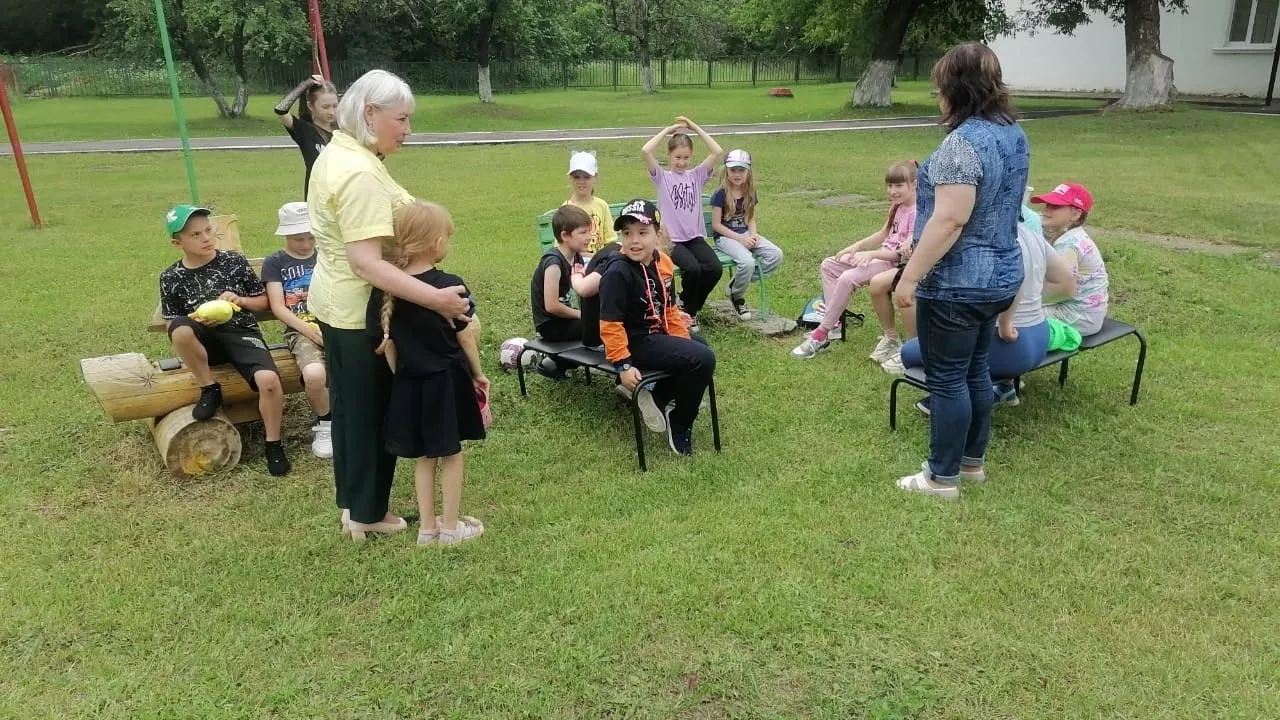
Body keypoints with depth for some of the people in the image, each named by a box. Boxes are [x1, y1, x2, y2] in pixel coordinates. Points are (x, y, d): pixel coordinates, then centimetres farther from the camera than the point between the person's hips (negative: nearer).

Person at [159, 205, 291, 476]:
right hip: (206, 339, 1)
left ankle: (273, 445, -6)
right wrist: (195, 320, -15)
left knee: (268, 380, -30)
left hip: (242, 334, -1)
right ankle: (210, 390, -12)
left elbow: (263, 301, 10)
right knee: (180, 328, -36)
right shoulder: (171, 278, 2)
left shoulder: (235, 261, 2)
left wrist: (240, 300, -10)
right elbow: (173, 326, 6)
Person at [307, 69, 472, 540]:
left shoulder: (335, 153, 7)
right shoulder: (360, 173, -26)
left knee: (349, 406, 20)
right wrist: (435, 299, -39)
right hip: (361, 311, -10)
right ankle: (367, 513, 21)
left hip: (336, 303, 10)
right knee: (371, 413, 6)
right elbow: (365, 262, -34)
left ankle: (350, 501, 35)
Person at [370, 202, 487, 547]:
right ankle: (450, 527, 21)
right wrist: (478, 374, 6)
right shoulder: (450, 285, -16)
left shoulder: (386, 290, -5)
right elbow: (465, 337, -8)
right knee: (451, 455, 11)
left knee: (424, 457, 17)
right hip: (448, 381, -4)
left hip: (410, 383, 4)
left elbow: (387, 342, 0)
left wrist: (401, 375, 13)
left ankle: (427, 527, 25)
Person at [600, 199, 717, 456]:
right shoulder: (618, 274, -21)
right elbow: (610, 325, -22)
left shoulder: (663, 264, 3)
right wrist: (623, 365, -23)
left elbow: (669, 310, 14)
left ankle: (659, 396, 20)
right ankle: (680, 424, 0)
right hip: (636, 343, -9)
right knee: (703, 359, -19)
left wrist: (684, 341, 9)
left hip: (659, 336, 9)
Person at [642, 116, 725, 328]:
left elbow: (718, 152, -1)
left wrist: (696, 128, 1)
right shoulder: (662, 177, 4)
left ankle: (690, 308, 5)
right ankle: (687, 309, 0)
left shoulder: (697, 175, 12)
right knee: (693, 269, -29)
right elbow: (645, 151, -13)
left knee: (714, 269, -21)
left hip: (696, 237, 4)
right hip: (672, 239, -4)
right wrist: (667, 130, -3)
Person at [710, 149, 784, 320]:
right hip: (725, 237, -6)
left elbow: (751, 219, 15)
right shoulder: (720, 194, -10)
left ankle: (737, 284, -4)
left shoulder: (750, 193, 7)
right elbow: (716, 225, -10)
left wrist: (753, 235, -8)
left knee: (776, 255, -16)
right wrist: (740, 238, -17)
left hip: (746, 234, 6)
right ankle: (737, 297, -4)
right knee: (747, 262, -34)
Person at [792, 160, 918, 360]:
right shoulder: (898, 206, 12)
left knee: (848, 279, -29)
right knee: (828, 265, 3)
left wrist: (871, 254, -30)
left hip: (896, 265, -10)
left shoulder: (916, 213, -16)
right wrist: (857, 246, 2)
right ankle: (834, 320, -5)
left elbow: (907, 252, -23)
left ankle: (821, 335, -18)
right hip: (881, 257, 10)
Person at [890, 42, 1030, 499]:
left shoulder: (963, 142, -21)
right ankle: (973, 461, 31)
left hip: (956, 283, -9)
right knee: (976, 370, 19)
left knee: (947, 379, 1)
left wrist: (909, 276, -22)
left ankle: (942, 477, 13)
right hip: (1000, 276, 9)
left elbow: (949, 220, -27)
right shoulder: (1014, 133, 9)